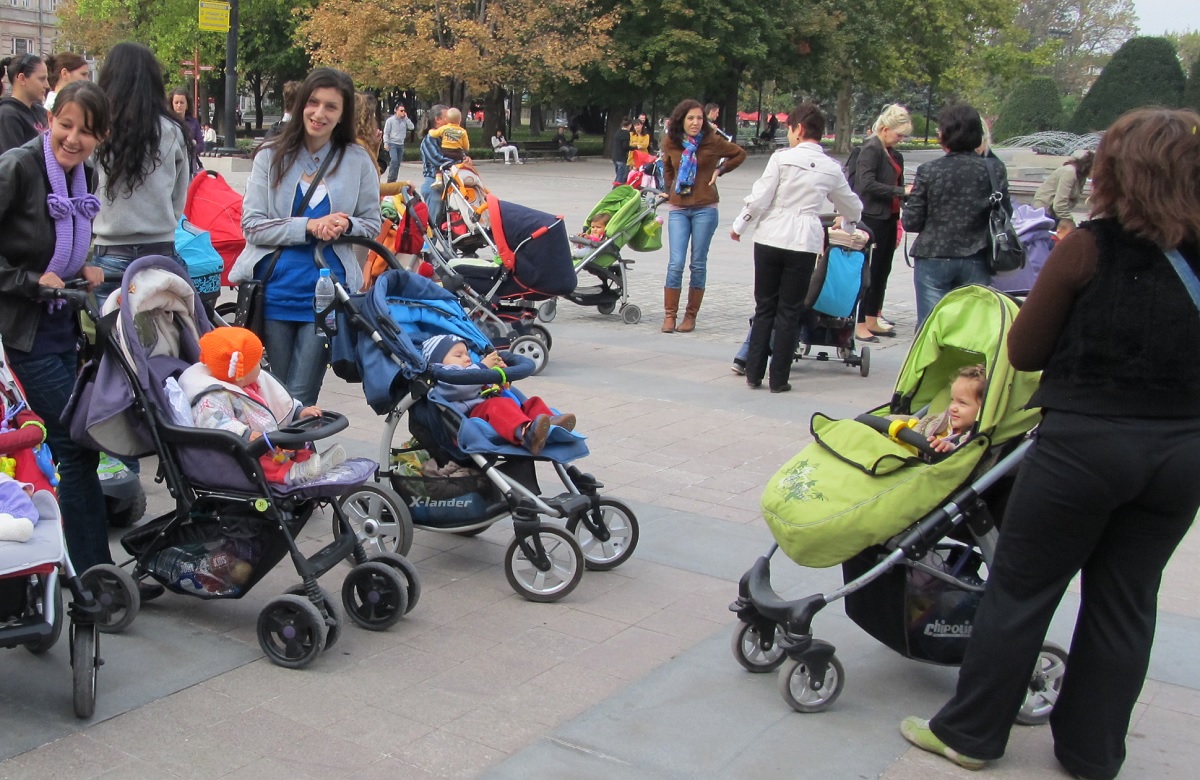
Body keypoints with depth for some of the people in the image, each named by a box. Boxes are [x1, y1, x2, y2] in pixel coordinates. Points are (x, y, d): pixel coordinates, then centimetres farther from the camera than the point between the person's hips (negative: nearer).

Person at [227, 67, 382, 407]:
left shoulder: (358, 161, 3)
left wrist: (346, 225, -13)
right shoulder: (270, 156, 1)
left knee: (301, 399, -3)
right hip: (275, 289, 1)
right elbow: (252, 224, -4)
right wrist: (309, 226, -16)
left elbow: (372, 225, 9)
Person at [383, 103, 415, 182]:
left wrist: (406, 118, -7)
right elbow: (386, 133, -3)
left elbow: (412, 127, -5)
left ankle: (394, 179, 16)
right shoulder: (390, 120, -5)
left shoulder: (405, 120, 5)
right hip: (392, 143, -5)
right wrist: (386, 143, -10)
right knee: (394, 160, -18)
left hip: (401, 144, 5)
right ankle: (390, 179, -14)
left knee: (398, 163, 7)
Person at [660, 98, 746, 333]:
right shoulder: (670, 143, 3)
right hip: (678, 209, 1)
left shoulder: (713, 141, -3)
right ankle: (669, 315, 3)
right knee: (676, 263, -6)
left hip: (705, 209, -1)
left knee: (698, 264, 3)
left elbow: (740, 154, 12)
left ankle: (691, 316, 12)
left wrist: (720, 170, 4)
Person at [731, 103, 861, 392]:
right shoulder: (831, 168, 6)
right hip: (805, 242, 1)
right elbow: (853, 207, 21)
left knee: (764, 307, 10)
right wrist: (848, 223, 43)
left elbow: (759, 198, -7)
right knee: (790, 311, 7)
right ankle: (778, 378, 7)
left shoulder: (782, 158, -4)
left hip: (770, 238, -1)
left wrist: (739, 226, 8)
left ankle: (754, 373, 13)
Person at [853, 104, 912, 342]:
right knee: (869, 271, -5)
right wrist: (901, 192, -23)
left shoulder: (894, 154, 15)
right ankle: (860, 324, 0)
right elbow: (867, 184, -21)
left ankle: (873, 320, 22)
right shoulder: (870, 149, -11)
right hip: (873, 219, -8)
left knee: (882, 271, 13)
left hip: (888, 218, 9)